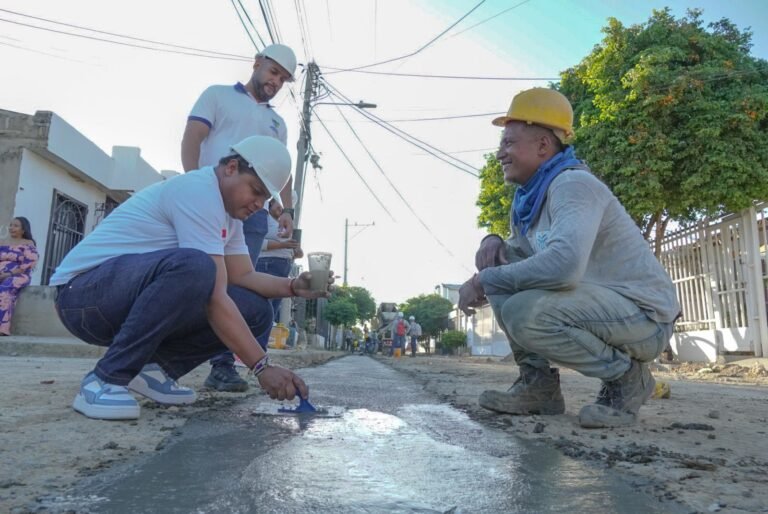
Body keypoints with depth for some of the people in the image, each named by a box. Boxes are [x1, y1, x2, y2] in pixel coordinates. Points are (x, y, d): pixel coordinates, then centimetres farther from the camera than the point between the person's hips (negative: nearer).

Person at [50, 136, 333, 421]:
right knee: (193, 266, -39)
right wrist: (262, 367, -27)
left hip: (137, 296, 9)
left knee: (255, 310, -4)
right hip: (83, 292, -9)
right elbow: (214, 297, -27)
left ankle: (155, 369, 1)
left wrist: (293, 286, -10)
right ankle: (106, 380, -22)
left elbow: (243, 277, 7)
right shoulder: (198, 191, -21)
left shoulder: (228, 212, 10)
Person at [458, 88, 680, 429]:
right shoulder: (530, 197, 6)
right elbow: (523, 254, 19)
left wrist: (483, 279, -27)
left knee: (523, 313, -30)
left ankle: (626, 376, -6)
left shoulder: (573, 184, -22)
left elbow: (564, 264, -39)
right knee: (501, 278, 2)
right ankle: (539, 384, 6)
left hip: (643, 314, -8)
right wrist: (494, 242, -5)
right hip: (599, 302, 9)